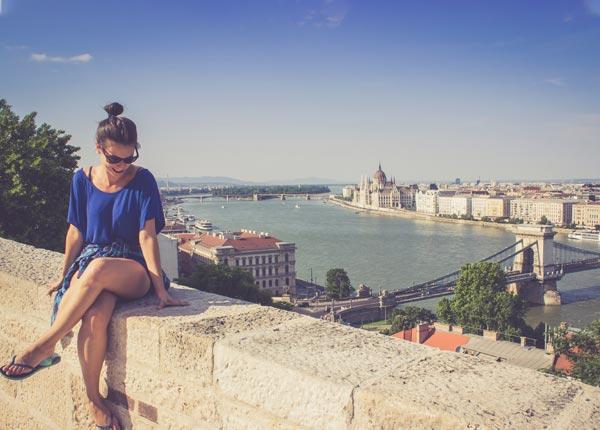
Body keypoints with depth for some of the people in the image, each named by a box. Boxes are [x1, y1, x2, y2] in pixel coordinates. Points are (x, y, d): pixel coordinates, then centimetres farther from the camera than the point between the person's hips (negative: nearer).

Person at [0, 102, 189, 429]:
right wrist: (63, 276, 15)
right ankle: (93, 400, -15)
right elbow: (76, 233, 11)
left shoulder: (143, 180, -5)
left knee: (97, 268, -39)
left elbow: (147, 235, -10)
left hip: (133, 270, -2)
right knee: (95, 317, -32)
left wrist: (160, 290, -16)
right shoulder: (83, 180, 4)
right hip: (88, 262, 2)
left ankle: (43, 348, -27)